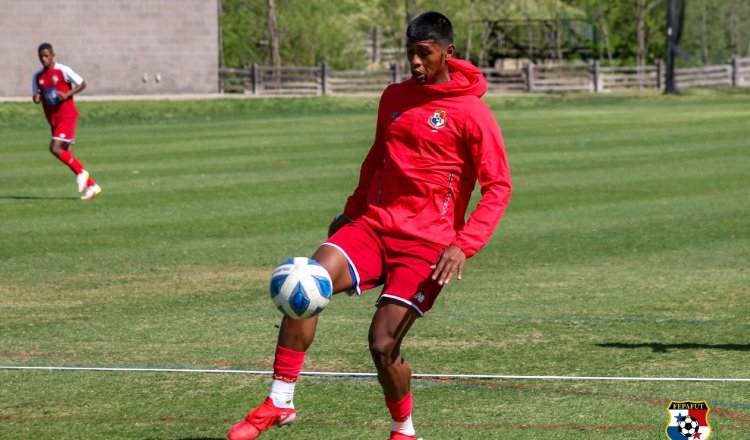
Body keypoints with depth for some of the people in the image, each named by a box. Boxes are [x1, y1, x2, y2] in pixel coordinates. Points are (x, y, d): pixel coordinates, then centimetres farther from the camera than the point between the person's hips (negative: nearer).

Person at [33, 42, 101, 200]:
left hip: (67, 115, -7)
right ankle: (91, 186, 10)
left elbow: (82, 84, -4)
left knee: (55, 148, -21)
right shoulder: (38, 76, 9)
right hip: (53, 119, 7)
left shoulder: (63, 71, -8)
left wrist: (67, 94, -18)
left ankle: (81, 172, -5)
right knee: (67, 154, 3)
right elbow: (36, 96, 16)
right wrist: (36, 98, -8)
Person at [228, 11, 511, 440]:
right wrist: (353, 209, 24)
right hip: (374, 224, 5)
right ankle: (280, 403, -14)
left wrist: (464, 246, -19)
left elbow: (499, 187, -9)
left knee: (383, 344, -12)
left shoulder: (472, 114, -7)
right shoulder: (395, 97, 12)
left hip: (427, 240, -5)